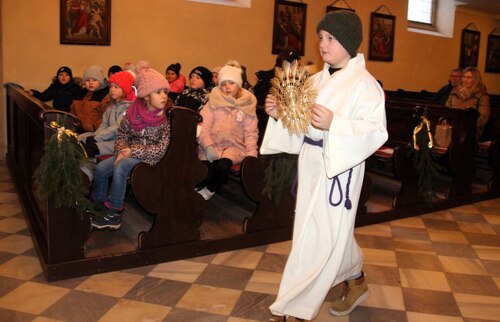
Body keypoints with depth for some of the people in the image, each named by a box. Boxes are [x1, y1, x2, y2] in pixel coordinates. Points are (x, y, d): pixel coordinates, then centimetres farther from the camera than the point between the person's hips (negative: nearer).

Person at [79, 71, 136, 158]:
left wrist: (96, 138, -18)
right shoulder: (111, 105, 22)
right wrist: (94, 135, -5)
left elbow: (117, 129, -17)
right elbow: (104, 125, 16)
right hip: (107, 137, 10)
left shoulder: (128, 106, -8)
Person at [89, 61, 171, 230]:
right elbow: (122, 134, 10)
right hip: (129, 152, 5)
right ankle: (97, 206, 11)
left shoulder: (166, 119, -13)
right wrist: (123, 150, -10)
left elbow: (161, 148, -16)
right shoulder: (134, 110, -2)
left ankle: (114, 211, -16)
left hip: (150, 157, -5)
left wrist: (133, 152, -18)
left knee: (120, 167, -29)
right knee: (100, 168, -12)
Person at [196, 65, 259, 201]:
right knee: (206, 173, -27)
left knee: (223, 166, -30)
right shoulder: (214, 101, 4)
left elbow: (251, 133, 5)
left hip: (234, 145, 1)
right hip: (212, 146, 0)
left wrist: (251, 155, -9)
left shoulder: (247, 104, 8)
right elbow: (203, 126, -3)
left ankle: (210, 189, 1)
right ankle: (199, 186, 9)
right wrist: (208, 146, -18)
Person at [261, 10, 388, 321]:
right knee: (334, 230, 20)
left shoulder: (364, 83, -12)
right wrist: (280, 114, -6)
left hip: (338, 167, -7)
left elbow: (378, 131, -20)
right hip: (311, 165, 8)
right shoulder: (317, 80, 9)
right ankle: (356, 281, 45)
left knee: (321, 236, -1)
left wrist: (334, 124, -31)